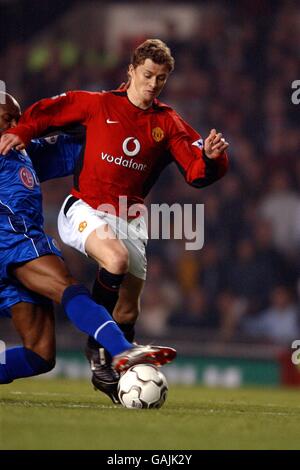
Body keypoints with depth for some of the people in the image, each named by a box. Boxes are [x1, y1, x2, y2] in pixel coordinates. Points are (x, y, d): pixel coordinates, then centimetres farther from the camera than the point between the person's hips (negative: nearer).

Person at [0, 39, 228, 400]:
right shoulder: (99, 105, 2)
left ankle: (108, 372, 21)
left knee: (128, 308, 2)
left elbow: (197, 173, 0)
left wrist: (211, 157, -20)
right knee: (117, 259, -32)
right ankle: (96, 342, -12)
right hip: (84, 210, -4)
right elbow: (45, 112, 13)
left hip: (129, 219, 4)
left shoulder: (167, 123, 7)